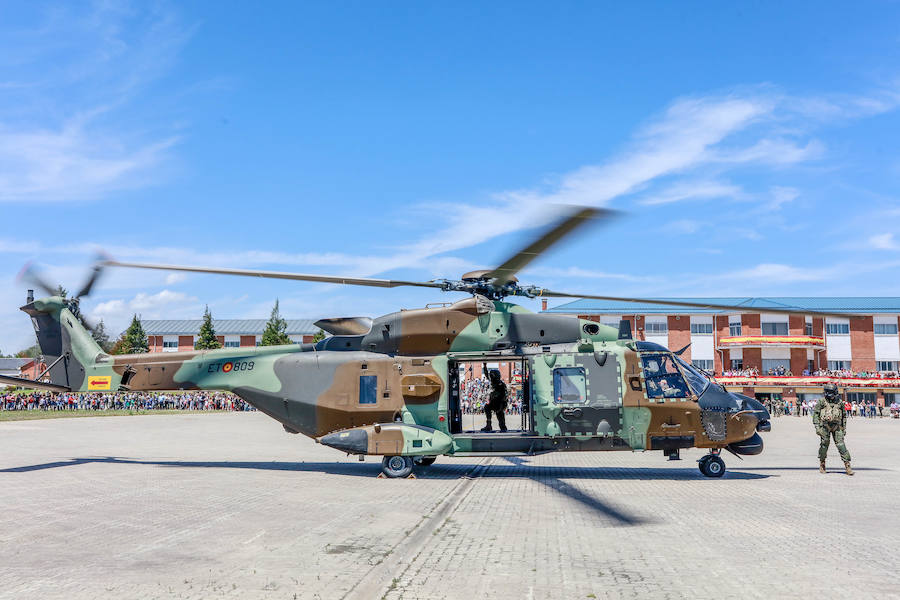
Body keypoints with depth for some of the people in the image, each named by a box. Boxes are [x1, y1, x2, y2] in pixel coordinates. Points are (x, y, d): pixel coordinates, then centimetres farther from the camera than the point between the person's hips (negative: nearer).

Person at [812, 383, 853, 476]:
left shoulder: (840, 402, 8)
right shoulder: (822, 402, 1)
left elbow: (844, 415, 18)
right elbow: (815, 414, 0)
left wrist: (844, 428, 14)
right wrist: (817, 426, -7)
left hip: (837, 427, 1)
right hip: (825, 426, -1)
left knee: (841, 445, -7)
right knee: (824, 444, 3)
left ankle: (847, 465, -6)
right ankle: (822, 464, 19)